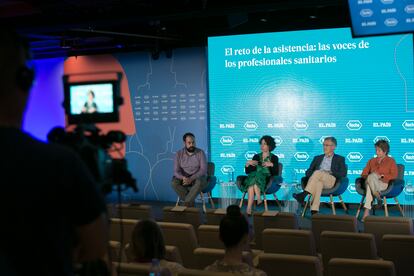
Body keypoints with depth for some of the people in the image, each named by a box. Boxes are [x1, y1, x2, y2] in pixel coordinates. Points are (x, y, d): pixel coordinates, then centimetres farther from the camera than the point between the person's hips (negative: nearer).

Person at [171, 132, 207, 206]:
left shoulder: (201, 153, -6)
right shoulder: (179, 154, -1)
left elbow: (203, 170, -14)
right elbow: (176, 171, -8)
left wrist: (191, 179, -28)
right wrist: (183, 178, -31)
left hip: (198, 178, -2)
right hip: (184, 179, 2)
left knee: (200, 182, -37)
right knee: (174, 182, -29)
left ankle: (187, 202, -32)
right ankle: (190, 202, -24)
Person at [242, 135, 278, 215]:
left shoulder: (274, 158, 10)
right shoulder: (256, 156, 19)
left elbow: (275, 173, 0)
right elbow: (247, 172, 15)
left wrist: (271, 165, -17)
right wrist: (247, 164, -5)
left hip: (267, 181, -3)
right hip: (255, 177, 3)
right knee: (253, 176, -35)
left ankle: (249, 208, -39)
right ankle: (258, 200, -42)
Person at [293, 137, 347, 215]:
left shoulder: (339, 159, 22)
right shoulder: (317, 158, 30)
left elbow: (343, 173, 6)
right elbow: (308, 172, 20)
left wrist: (330, 173, -8)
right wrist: (313, 176, -4)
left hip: (331, 181, -2)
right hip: (318, 180, 2)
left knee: (317, 173, -35)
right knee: (318, 182, -39)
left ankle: (304, 194, -45)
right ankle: (314, 209, -51)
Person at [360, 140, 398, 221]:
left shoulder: (391, 161, 14)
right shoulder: (371, 161, 25)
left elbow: (394, 175, 2)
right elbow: (364, 173, 18)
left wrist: (381, 176, -11)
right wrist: (368, 176, -6)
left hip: (383, 184, -3)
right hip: (369, 182, 3)